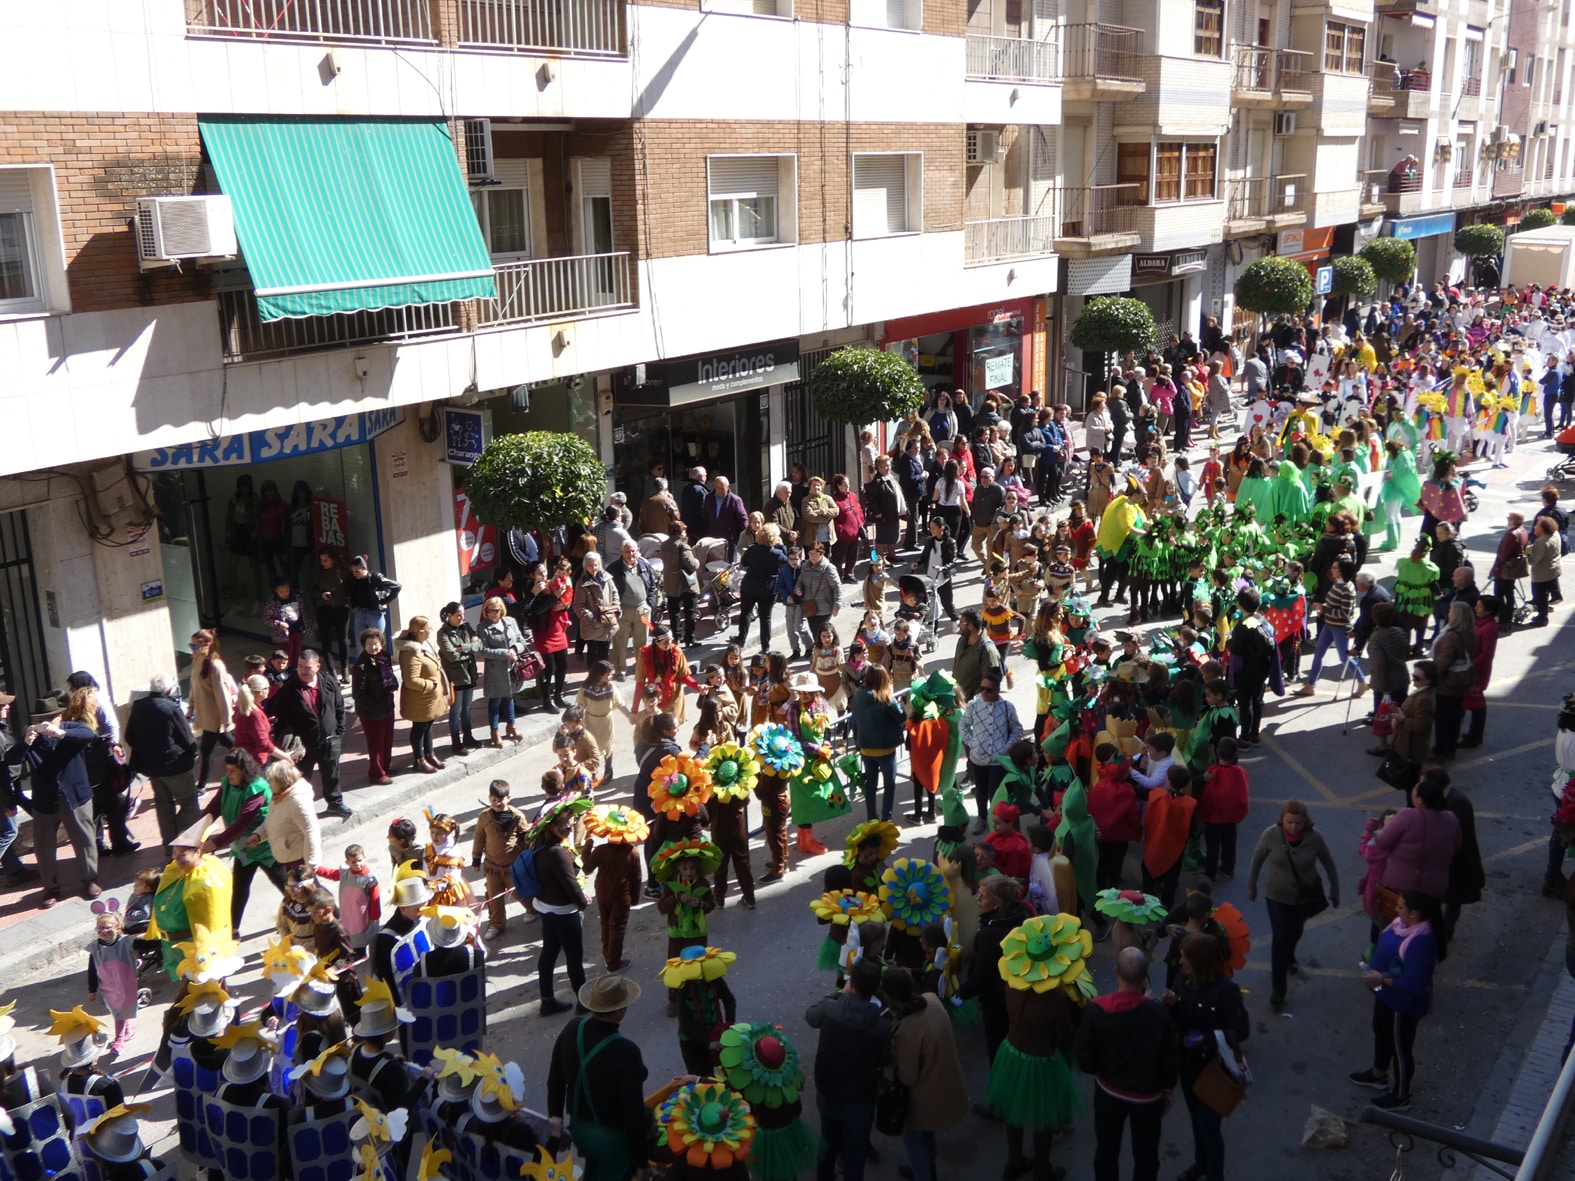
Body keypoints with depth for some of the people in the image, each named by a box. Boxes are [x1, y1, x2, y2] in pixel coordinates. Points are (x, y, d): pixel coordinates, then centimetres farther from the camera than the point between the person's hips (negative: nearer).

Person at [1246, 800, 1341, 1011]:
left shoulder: (1315, 837, -24)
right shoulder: (1271, 834, -24)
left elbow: (1329, 865, -6)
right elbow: (1257, 860, -8)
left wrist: (1335, 891, 4)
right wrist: (1251, 886, 3)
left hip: (1307, 896, 2)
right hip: (1278, 896, -2)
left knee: (1295, 933, 26)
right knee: (1280, 940, -3)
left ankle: (1289, 958, 59)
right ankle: (1277, 990, 10)